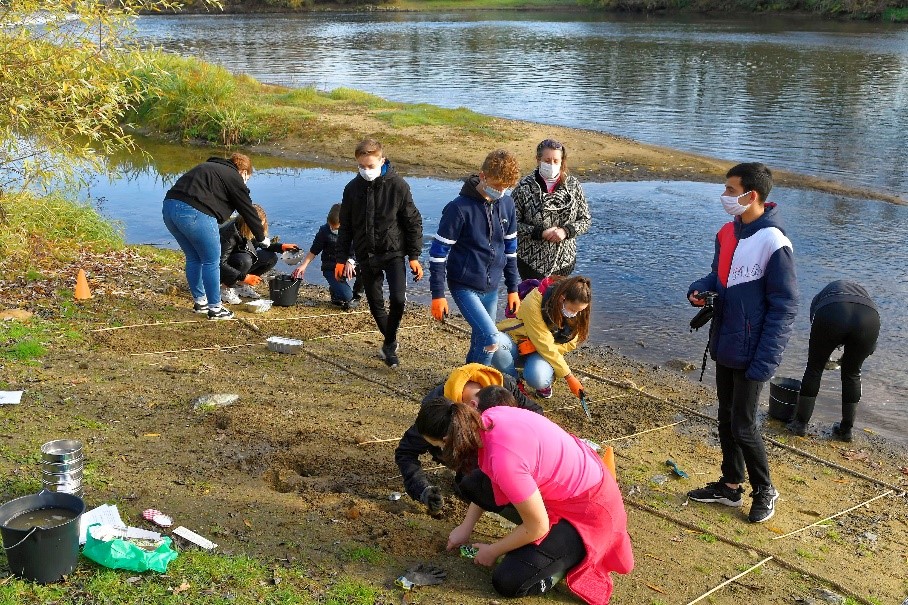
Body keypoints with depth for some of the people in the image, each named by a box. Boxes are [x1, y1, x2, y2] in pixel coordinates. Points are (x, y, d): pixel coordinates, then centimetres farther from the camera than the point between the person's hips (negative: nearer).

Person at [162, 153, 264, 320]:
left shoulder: (209, 167, 30)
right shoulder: (234, 178, 7)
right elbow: (248, 210, 11)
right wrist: (261, 237, 23)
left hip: (169, 206, 8)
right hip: (194, 213, -8)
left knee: (193, 258, 23)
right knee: (211, 262, 6)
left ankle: (199, 302, 34)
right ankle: (215, 309, 13)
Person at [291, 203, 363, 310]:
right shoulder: (324, 230, -8)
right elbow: (314, 251, 1)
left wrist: (350, 261, -32)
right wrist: (303, 266, -9)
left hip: (349, 264, 3)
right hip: (331, 268, -2)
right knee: (346, 296, -25)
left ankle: (356, 295, -3)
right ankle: (334, 290, 14)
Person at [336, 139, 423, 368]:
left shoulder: (398, 185, -8)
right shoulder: (353, 188, 1)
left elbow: (413, 222, -3)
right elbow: (345, 226, 9)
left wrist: (414, 256, -5)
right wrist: (341, 259, 8)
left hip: (393, 252, -3)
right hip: (366, 256, 4)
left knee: (398, 298, -20)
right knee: (376, 304, 10)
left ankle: (389, 344, 2)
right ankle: (391, 344, 31)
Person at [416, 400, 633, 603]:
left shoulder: (504, 460, -35)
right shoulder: (488, 419, -12)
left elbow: (537, 528, -21)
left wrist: (493, 551, -4)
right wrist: (465, 528, 14)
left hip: (587, 509, -8)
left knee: (508, 581, -12)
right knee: (472, 485, 6)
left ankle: (576, 552, 7)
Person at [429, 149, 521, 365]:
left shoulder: (506, 203, 1)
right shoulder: (459, 208, -18)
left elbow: (510, 247, 11)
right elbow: (439, 252, -13)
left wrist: (512, 288, 13)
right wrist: (437, 294, -12)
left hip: (491, 288, 6)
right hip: (464, 286, -6)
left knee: (481, 337, 14)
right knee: (491, 338, -17)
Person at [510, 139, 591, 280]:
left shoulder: (573, 185, 0)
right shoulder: (524, 186, -9)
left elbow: (586, 220, 4)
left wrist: (566, 231, -14)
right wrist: (540, 233, -19)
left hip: (565, 261, 3)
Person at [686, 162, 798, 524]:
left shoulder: (773, 242, -20)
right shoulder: (727, 233, 4)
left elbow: (784, 307, -18)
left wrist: (764, 363, -20)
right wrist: (700, 290, -6)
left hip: (751, 353, -8)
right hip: (724, 346, 8)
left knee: (743, 425, 2)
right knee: (726, 418, 17)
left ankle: (764, 491, 24)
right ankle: (731, 486, 32)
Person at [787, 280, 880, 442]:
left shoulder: (820, 297, 38)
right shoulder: (862, 291, 40)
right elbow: (871, 347, 32)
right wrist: (845, 359, 43)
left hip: (831, 315, -2)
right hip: (869, 318, 2)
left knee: (814, 368, 19)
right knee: (852, 374, 23)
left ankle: (801, 423, 27)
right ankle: (846, 430, 32)